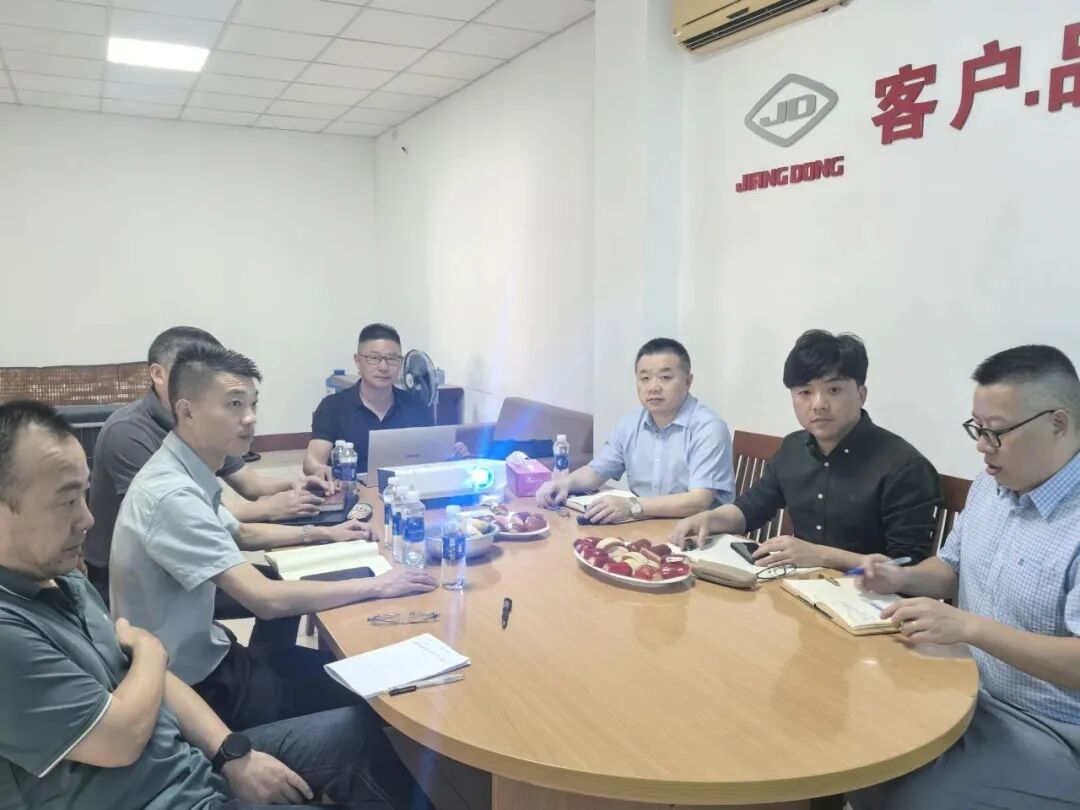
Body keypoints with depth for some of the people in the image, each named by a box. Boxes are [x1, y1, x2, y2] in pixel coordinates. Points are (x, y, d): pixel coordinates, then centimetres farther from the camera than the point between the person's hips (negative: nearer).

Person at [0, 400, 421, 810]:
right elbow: (122, 738, -23)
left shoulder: (65, 581, 4)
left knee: (356, 726, 7)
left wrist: (234, 754, -3)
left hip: (197, 763, 8)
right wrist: (149, 648, -5)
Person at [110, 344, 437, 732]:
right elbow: (265, 599, -33)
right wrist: (375, 585, -24)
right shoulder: (172, 494, -29)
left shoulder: (184, 474, 1)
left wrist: (321, 534, 14)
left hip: (198, 657, 8)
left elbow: (240, 533, 21)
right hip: (190, 685, -8)